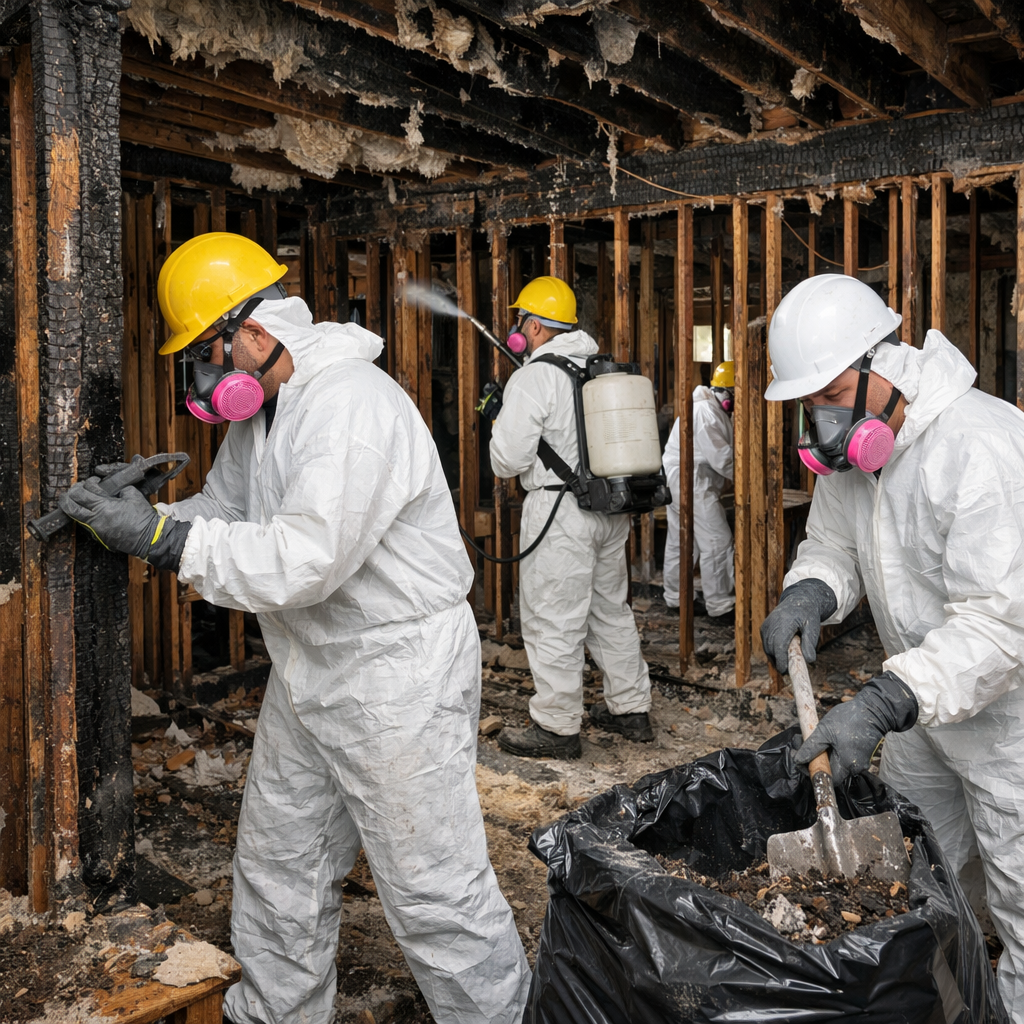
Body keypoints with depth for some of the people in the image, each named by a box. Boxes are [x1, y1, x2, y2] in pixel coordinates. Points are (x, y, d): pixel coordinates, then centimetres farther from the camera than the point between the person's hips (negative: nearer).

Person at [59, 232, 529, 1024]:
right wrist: (127, 521, -2)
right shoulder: (260, 410, 9)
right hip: (307, 674, 10)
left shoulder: (352, 403, -23)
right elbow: (222, 511, 16)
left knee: (433, 888, 1)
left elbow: (305, 561, -30)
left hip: (399, 671, -9)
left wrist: (160, 535, -24)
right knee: (277, 869, 20)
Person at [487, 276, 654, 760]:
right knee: (611, 610, 19)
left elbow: (508, 458, -15)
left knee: (553, 621, 1)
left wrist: (500, 424, 4)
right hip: (613, 504, 8)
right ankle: (631, 708, 28)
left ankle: (556, 726, 9)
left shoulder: (533, 378, -13)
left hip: (561, 509, -8)